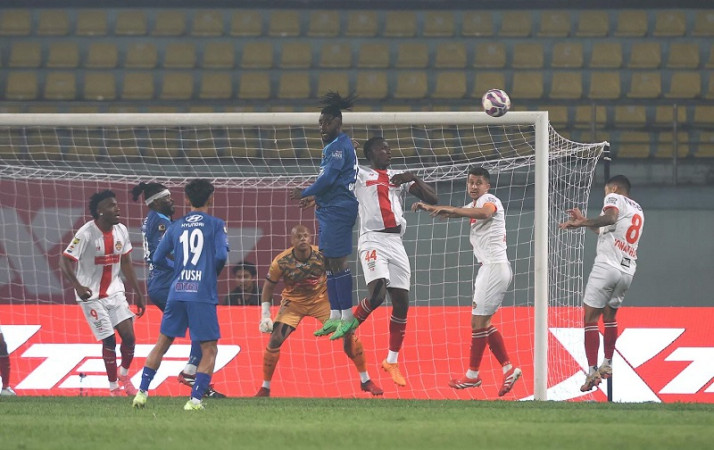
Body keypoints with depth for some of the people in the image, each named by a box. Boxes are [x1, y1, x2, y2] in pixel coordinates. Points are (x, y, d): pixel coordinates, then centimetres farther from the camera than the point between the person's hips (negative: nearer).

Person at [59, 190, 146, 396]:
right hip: (91, 295, -5)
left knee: (129, 336, -4)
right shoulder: (86, 234, -18)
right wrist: (78, 286, -35)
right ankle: (113, 387, 9)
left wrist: (138, 293, 13)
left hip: (114, 292, 5)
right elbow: (65, 262, -19)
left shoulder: (121, 231, 1)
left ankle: (124, 375, 23)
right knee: (109, 340, -6)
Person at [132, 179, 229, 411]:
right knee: (209, 349, 3)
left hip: (177, 292, 4)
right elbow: (221, 255, -12)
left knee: (162, 343, 17)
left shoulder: (176, 226, 11)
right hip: (203, 294, -4)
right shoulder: (216, 225, -1)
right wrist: (214, 273, 8)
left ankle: (142, 391, 15)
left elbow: (158, 258, 10)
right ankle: (195, 399, -8)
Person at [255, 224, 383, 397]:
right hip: (293, 302, -1)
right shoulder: (281, 262, -21)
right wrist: (265, 316, -8)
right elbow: (268, 286, -6)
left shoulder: (322, 256, -21)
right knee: (274, 340, -15)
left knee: (348, 334, -9)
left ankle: (365, 381, 7)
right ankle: (265, 388, 2)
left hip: (321, 299, 1)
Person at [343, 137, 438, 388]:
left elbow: (432, 199, 15)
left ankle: (392, 362, 13)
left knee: (401, 303, 3)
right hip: (373, 240, -5)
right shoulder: (359, 175, 8)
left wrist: (413, 179, 1)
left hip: (396, 242, 5)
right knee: (377, 294, -26)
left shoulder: (399, 177, 19)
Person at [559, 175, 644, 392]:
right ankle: (607, 365, 34)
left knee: (590, 318, -6)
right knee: (610, 315, 27)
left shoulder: (614, 198, 2)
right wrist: (584, 221, 39)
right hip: (627, 270, 8)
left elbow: (610, 217, -21)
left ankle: (592, 372, -15)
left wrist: (580, 223, -20)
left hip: (607, 266, -8)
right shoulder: (638, 210, 26)